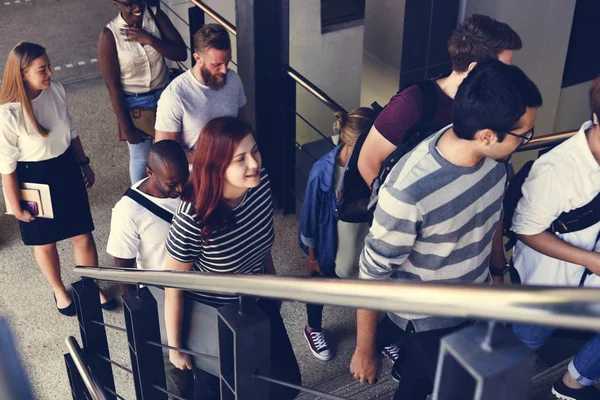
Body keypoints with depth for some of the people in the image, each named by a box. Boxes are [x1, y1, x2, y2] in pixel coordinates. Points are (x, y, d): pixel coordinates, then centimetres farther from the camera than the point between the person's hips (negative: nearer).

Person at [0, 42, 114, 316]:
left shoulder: (56, 90, -11)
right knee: (45, 241, 19)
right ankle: (59, 290, 46)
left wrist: (84, 164, 16)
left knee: (83, 236, 15)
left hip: (66, 170, 4)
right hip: (34, 179, -4)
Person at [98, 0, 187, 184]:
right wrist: (126, 126, -14)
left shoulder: (156, 16, -12)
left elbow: (181, 54, -15)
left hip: (164, 95, 3)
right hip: (134, 103, -3)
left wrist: (149, 39, -28)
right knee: (140, 157, 14)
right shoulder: (110, 35, -20)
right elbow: (113, 86, -16)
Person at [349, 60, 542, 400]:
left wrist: (498, 270, 19)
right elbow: (373, 275, -25)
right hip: (428, 320, -5)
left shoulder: (494, 153, -18)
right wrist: (365, 352, -13)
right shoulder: (409, 192, -39)